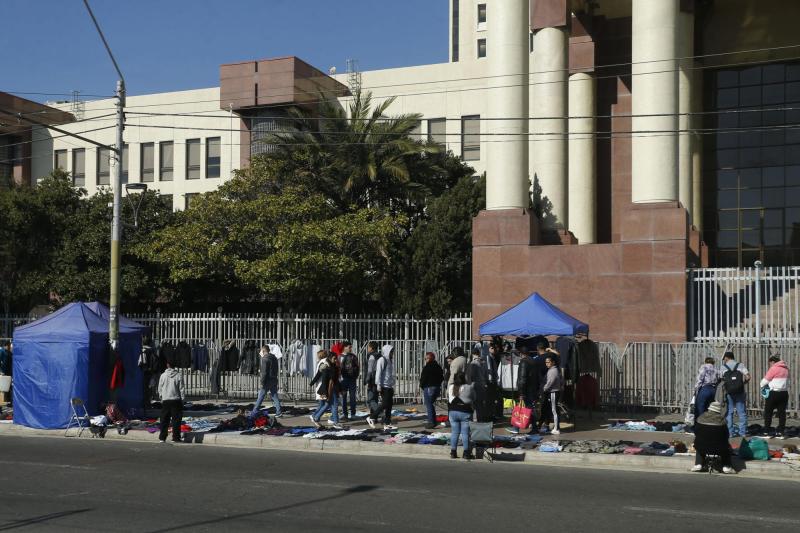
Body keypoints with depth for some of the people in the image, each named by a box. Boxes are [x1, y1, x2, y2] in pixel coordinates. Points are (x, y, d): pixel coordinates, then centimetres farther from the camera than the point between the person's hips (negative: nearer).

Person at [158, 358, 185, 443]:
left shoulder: (163, 375, 0)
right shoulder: (178, 375, -5)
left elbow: (160, 389, 6)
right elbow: (181, 389, -3)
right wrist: (182, 400, 5)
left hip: (165, 401, 2)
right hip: (176, 400, -2)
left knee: (164, 420, 8)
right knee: (176, 419, 2)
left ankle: (162, 437, 9)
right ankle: (176, 437, 0)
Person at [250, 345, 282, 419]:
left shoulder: (265, 359, -14)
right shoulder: (274, 358, 12)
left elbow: (264, 372, -18)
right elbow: (277, 370, 20)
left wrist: (262, 382, -15)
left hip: (267, 381, -8)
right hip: (274, 381, 8)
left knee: (260, 398, -1)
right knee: (275, 396, 10)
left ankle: (253, 414, 3)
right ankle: (278, 412, 5)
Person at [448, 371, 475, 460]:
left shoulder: (450, 388, 0)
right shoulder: (468, 388, -9)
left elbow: (448, 400, 10)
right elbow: (473, 398, 3)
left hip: (453, 412, 3)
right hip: (465, 412, -3)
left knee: (454, 432, 9)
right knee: (465, 433, 1)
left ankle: (453, 452, 10)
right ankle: (466, 453, 2)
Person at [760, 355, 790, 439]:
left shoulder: (774, 369, -11)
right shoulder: (785, 369, 10)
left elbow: (765, 381, -6)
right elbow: (785, 381, 17)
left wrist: (763, 386, 16)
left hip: (774, 393, -6)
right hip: (784, 393, 6)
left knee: (768, 412, 4)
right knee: (782, 413, 8)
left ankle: (767, 432, 4)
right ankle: (780, 432, 8)